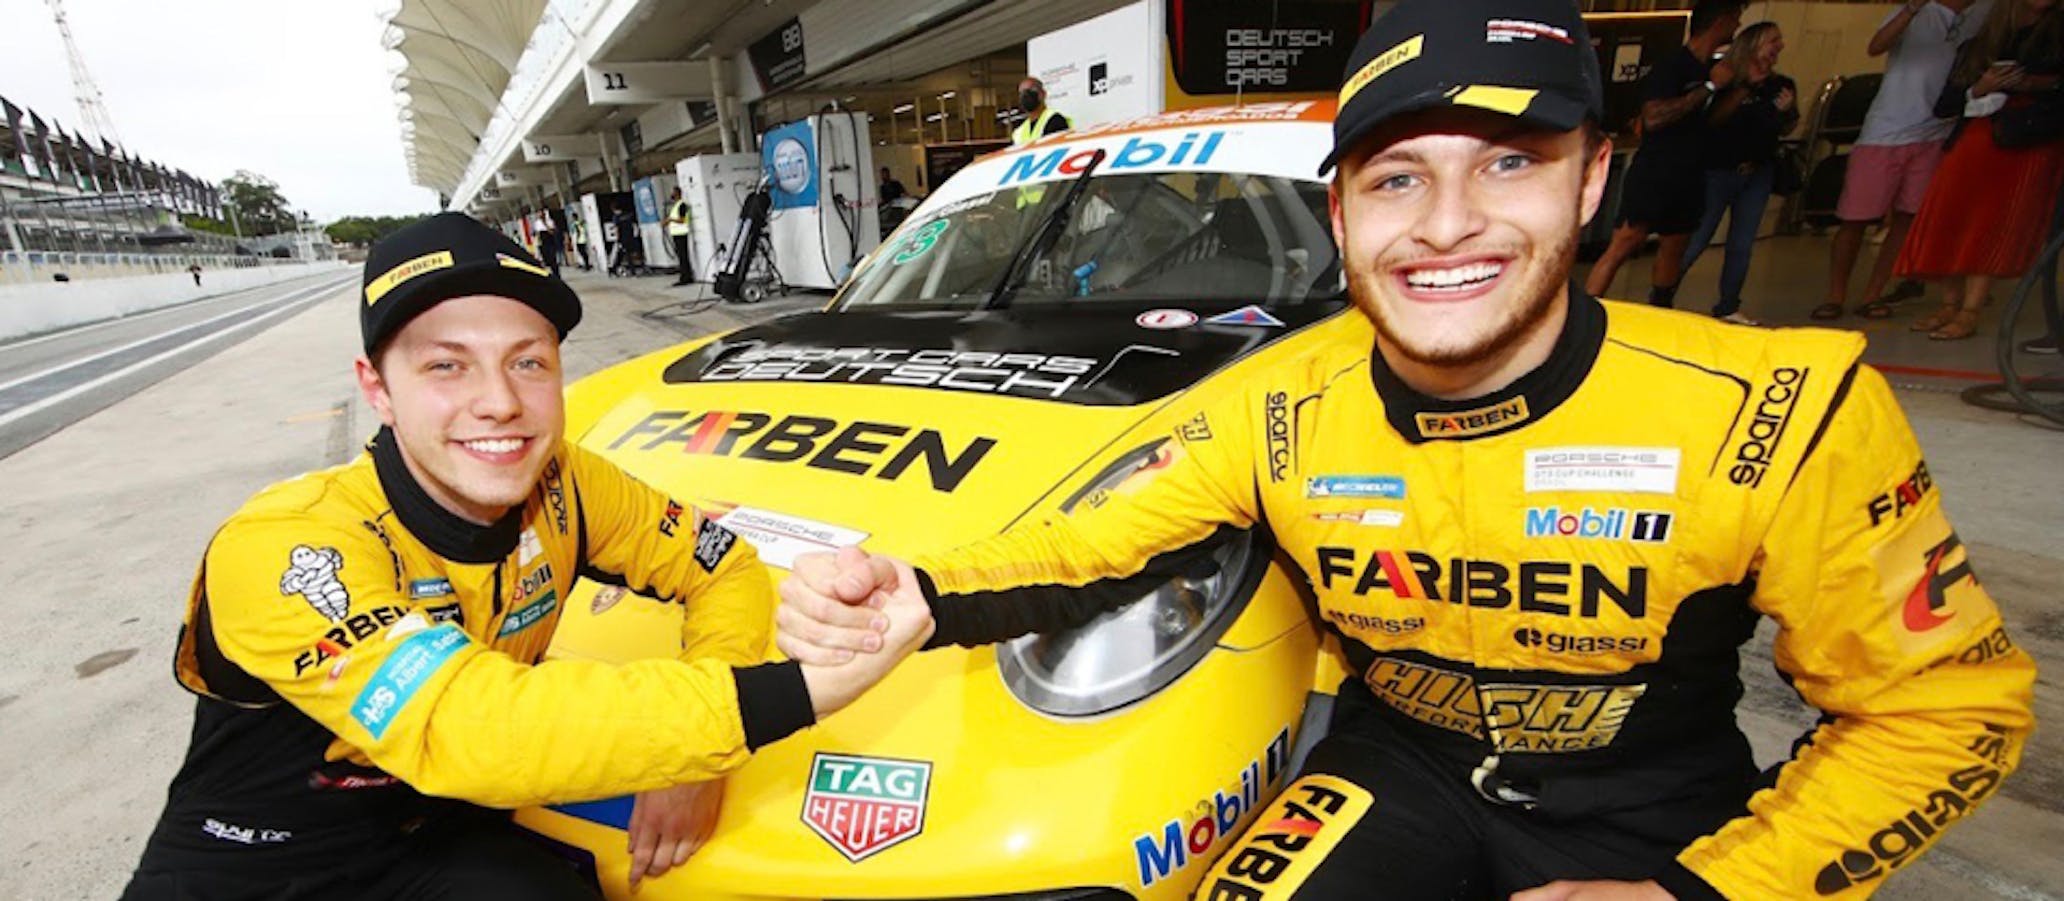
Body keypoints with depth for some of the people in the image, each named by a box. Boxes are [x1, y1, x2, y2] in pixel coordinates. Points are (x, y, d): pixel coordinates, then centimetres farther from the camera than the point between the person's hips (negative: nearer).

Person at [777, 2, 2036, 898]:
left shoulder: (1778, 413, -21)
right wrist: (915, 595, -29)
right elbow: (1096, 541, -10)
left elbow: (1947, 701, -9)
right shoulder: (1278, 412, -16)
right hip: (1399, 773, 2)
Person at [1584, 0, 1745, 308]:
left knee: (1674, 248, 13)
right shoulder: (1672, 65, -11)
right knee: (1624, 245, -16)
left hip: (1688, 177, 8)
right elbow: (1653, 118, -25)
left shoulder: (1712, 69, 14)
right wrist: (1710, 87, -19)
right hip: (1653, 174, -8)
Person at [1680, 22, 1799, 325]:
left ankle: (1728, 308, 15)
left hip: (1758, 174, 6)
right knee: (1695, 242, -9)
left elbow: (1786, 130, 16)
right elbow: (1712, 119, -18)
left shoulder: (1782, 85, 10)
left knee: (1742, 245, 7)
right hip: (1719, 170, -6)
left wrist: (1787, 111, -4)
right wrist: (1746, 85, -22)